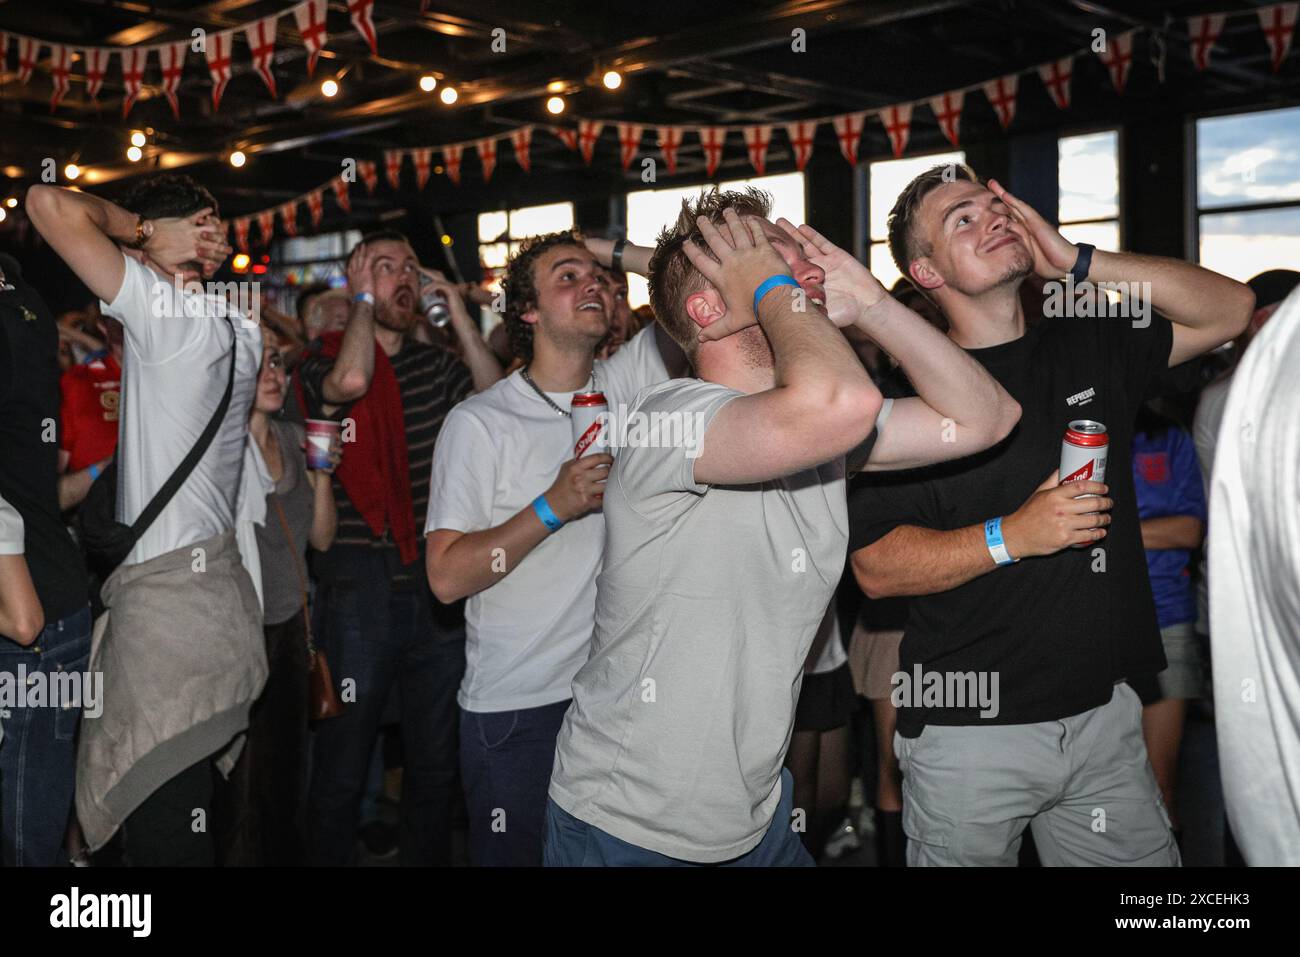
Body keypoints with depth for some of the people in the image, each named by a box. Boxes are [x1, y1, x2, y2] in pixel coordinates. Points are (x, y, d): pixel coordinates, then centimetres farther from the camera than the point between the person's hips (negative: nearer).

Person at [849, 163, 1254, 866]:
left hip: (1105, 712, 5)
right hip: (970, 728, -4)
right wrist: (1012, 536, -24)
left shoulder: (1088, 350, 7)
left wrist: (1076, 262, -6)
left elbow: (1229, 309, 4)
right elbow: (875, 568, -12)